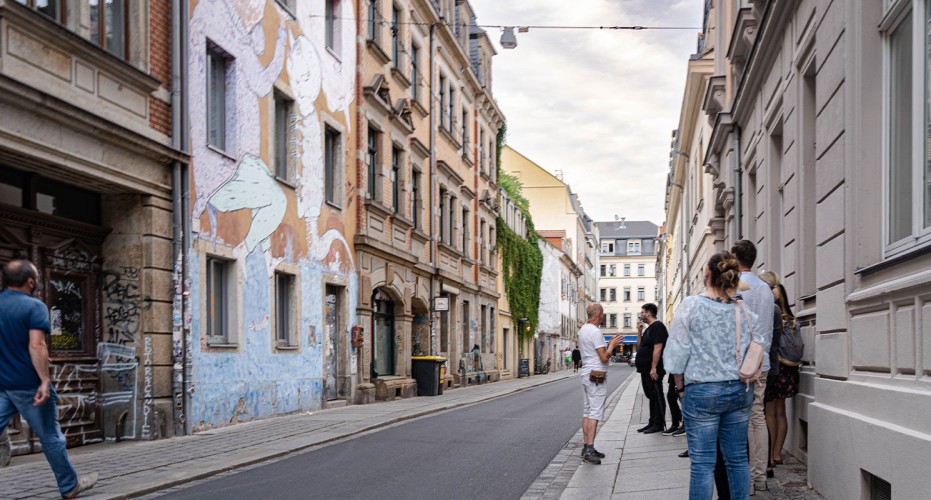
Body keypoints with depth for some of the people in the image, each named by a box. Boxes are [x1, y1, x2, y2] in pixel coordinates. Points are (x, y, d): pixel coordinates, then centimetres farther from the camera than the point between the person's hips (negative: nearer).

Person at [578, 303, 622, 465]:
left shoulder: (583, 330, 14)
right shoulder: (595, 332, -16)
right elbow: (604, 357, -17)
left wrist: (609, 344, 18)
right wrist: (612, 345, -2)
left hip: (586, 375, 10)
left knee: (587, 412, 12)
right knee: (595, 413, -10)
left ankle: (586, 447, 15)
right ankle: (589, 451, -14)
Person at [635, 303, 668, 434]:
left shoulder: (657, 327, -14)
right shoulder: (649, 328, 19)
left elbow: (657, 348, -22)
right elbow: (641, 346, 24)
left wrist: (653, 368, -26)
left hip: (653, 371, -11)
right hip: (646, 370, 11)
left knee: (657, 397, -5)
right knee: (651, 396, 14)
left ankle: (659, 424, -1)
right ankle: (652, 423, 20)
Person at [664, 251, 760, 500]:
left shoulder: (690, 305, -8)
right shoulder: (745, 309, 1)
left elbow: (677, 353, -6)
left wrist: (680, 386, 6)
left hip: (702, 392, -3)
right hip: (740, 391, 4)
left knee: (703, 463, 0)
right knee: (738, 459, 12)